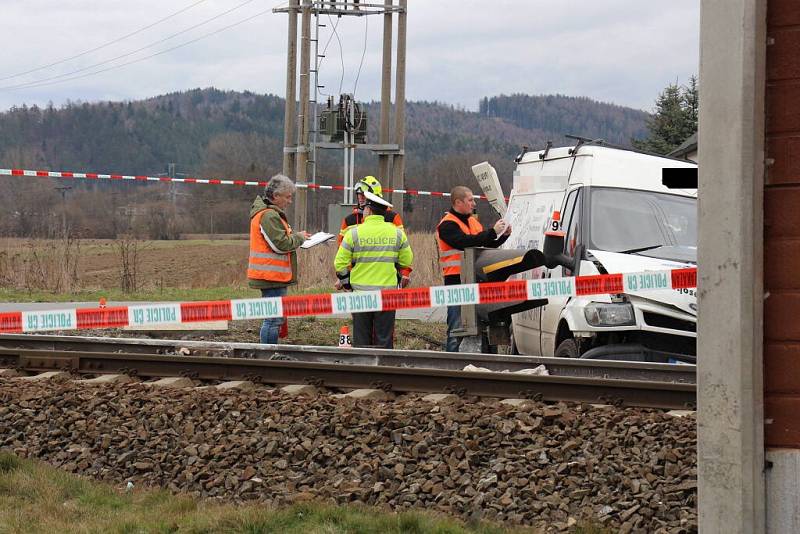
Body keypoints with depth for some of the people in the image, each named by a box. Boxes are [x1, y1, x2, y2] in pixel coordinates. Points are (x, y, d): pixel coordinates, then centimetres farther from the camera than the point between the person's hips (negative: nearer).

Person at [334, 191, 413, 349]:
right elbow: (406, 261, 8)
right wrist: (404, 276, 25)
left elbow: (340, 263, -3)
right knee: (384, 338, 5)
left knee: (361, 337, 6)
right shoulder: (397, 232, 2)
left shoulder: (354, 233, -5)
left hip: (361, 292, -1)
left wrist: (345, 282, 12)